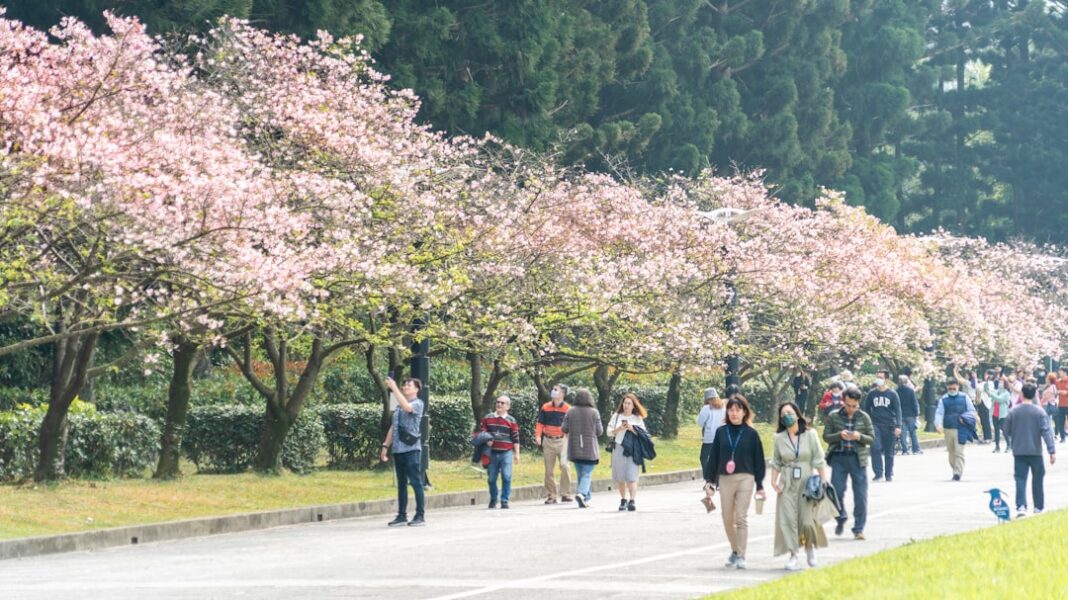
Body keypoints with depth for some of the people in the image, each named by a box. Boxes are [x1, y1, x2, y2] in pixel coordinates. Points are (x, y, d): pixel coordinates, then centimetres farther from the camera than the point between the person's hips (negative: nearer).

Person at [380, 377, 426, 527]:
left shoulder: (418, 404, -2)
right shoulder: (398, 406, 18)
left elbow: (407, 407, -24)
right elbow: (393, 427, 22)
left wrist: (394, 388, -22)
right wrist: (385, 446, 16)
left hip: (411, 448, -7)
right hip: (398, 449, 7)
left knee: (416, 482, -6)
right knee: (401, 483, 9)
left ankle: (420, 516, -4)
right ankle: (401, 516, 13)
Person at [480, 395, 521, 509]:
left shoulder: (511, 421, 4)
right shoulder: (487, 418, 7)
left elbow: (515, 439, 4)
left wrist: (517, 454, 1)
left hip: (506, 453, -2)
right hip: (492, 452, 2)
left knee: (506, 477, -9)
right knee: (492, 478, 7)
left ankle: (505, 501, -2)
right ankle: (493, 500, 22)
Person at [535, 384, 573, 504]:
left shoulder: (568, 409, -2)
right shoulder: (545, 407, 6)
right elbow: (540, 423, 8)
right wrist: (538, 435, -7)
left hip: (562, 441, -3)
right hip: (548, 441, 3)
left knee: (564, 465, -18)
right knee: (549, 470, 6)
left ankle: (565, 494, -10)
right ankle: (551, 496, 13)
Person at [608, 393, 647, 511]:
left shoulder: (638, 419, 8)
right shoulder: (616, 416, 11)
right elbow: (609, 432, 7)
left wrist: (632, 429, -11)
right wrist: (619, 428, -10)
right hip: (618, 448, 2)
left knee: (631, 476, -12)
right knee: (620, 477, 4)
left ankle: (632, 501, -18)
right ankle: (623, 500, 16)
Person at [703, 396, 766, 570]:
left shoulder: (751, 434, 1)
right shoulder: (721, 432, 7)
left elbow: (758, 460, 3)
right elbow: (714, 457, 11)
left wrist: (760, 485, 1)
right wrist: (709, 481, 6)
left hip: (745, 479, -3)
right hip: (725, 479, 3)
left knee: (741, 518, -8)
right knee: (728, 519, 7)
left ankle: (741, 556, -6)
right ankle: (735, 551, 24)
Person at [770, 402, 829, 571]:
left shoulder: (810, 435, 1)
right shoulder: (779, 438, 6)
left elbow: (819, 460, 1)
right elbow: (776, 463, 9)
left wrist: (824, 481, -5)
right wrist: (774, 481, -3)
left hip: (807, 482, -1)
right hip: (787, 484, 2)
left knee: (808, 519, -5)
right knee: (788, 519, -5)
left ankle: (809, 547, 24)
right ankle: (793, 556, 1)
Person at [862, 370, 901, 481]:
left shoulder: (892, 394, 1)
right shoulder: (872, 394, 7)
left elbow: (898, 410, -1)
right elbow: (867, 409, 15)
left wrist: (898, 426, -11)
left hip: (889, 426, -1)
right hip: (875, 425, 1)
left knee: (889, 451, 4)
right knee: (875, 448, -14)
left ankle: (889, 474, 14)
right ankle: (878, 473, -8)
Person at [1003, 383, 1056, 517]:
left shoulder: (1013, 411, -4)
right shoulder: (1039, 412, -9)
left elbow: (1007, 429, 5)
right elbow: (1046, 432, -12)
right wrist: (1052, 451, -13)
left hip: (1019, 451, 1)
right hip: (1035, 451, -1)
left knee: (1020, 479, 0)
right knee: (1037, 479, 13)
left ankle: (1021, 506, -16)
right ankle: (1038, 507, 19)